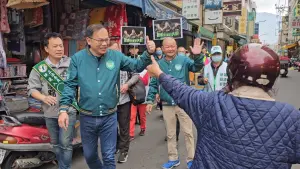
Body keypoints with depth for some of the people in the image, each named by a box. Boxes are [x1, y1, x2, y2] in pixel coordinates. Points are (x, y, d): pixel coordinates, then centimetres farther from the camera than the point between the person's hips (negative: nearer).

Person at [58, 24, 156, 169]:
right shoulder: (77, 58, -7)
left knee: (109, 157, 11)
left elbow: (137, 66, 0)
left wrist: (149, 53, -18)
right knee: (89, 155, 21)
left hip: (109, 117, -1)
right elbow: (70, 85, -5)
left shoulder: (116, 56, -5)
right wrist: (63, 109, -14)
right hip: (87, 117, 1)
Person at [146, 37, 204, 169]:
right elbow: (154, 84, 8)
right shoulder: (159, 64, 3)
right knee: (170, 134, 15)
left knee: (188, 132, 8)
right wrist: (150, 100, 2)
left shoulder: (183, 60, -5)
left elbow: (196, 67, -21)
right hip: (167, 105, 3)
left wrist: (197, 56, -41)